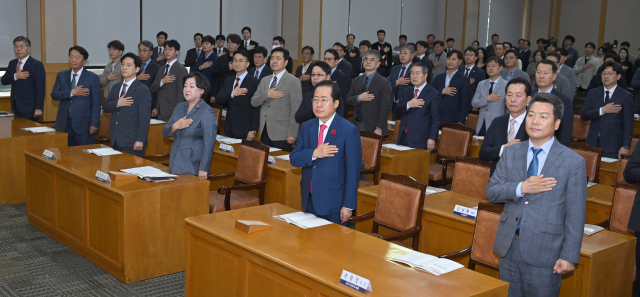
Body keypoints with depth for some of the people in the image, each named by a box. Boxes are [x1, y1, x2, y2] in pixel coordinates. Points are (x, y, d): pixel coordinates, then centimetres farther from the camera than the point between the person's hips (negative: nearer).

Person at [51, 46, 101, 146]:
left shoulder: (93, 78, 0)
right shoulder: (61, 75, 12)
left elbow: (96, 103, -3)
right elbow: (54, 95, 1)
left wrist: (94, 124, -10)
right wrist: (72, 92, -15)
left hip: (83, 125, -3)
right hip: (64, 124, 3)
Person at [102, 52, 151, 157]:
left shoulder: (143, 90, -6)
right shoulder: (116, 87, 17)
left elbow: (144, 117, -12)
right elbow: (105, 107, 10)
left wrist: (140, 140, -18)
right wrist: (117, 103, -12)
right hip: (115, 141, 6)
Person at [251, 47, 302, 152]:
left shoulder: (293, 81, -5)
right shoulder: (264, 80, 16)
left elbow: (296, 110, -9)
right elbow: (253, 102, 9)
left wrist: (292, 134, -14)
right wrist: (267, 95, -11)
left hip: (281, 135, -5)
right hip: (264, 133, 6)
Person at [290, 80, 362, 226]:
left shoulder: (349, 131, -9)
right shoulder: (306, 127, 8)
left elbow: (353, 172, -11)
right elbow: (293, 159, 2)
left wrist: (348, 206, -13)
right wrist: (314, 154, -17)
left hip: (333, 203, -5)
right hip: (309, 200, 5)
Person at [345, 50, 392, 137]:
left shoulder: (384, 83, -4)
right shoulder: (356, 80, 14)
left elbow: (385, 108, -8)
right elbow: (347, 100, 9)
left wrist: (379, 128, -15)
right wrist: (359, 98, -12)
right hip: (357, 125, 4)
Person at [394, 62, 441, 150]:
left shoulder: (434, 94, -1)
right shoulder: (406, 92, 17)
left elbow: (435, 120, -6)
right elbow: (396, 112, 8)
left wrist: (432, 139, -15)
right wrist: (408, 105, -11)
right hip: (403, 139, 5)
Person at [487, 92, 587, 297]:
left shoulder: (574, 162, -7)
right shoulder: (510, 153, 6)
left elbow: (576, 216, -7)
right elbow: (491, 192, 2)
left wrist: (569, 256, -9)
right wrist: (522, 188, -16)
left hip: (544, 251, -4)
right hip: (508, 246, 4)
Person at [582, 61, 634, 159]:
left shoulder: (626, 96, 0)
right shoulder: (593, 93, 10)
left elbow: (628, 125, -2)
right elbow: (583, 115, 1)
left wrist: (625, 147, -9)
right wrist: (602, 110, -13)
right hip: (592, 143, 3)